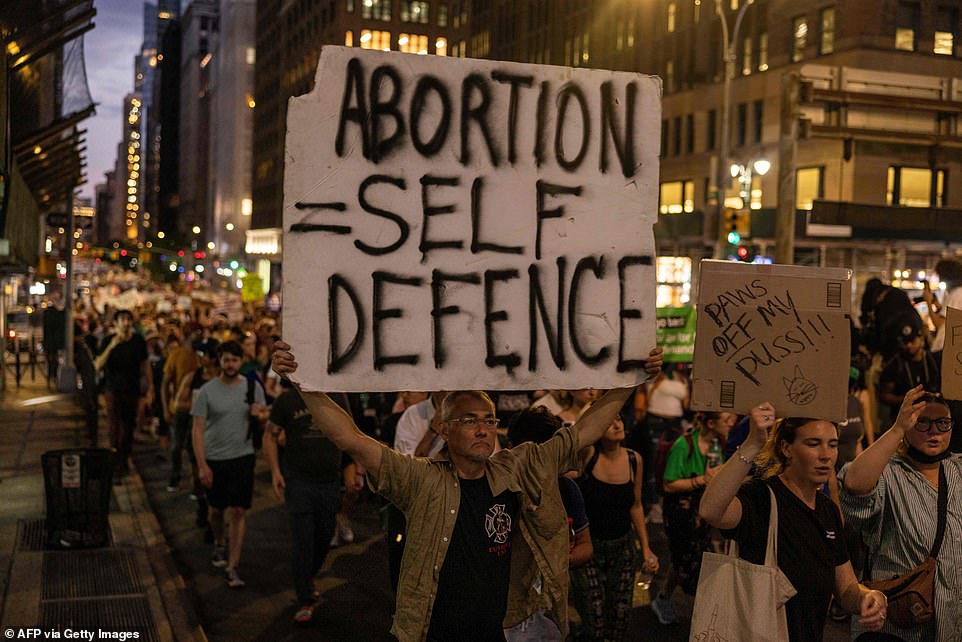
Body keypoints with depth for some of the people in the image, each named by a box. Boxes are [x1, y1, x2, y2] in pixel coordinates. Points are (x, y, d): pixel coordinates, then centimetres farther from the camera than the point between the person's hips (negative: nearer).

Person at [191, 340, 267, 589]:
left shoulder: (253, 387, -1)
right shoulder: (207, 390, -7)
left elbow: (264, 419, 9)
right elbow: (198, 430, -7)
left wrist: (259, 414, -15)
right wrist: (202, 465, -13)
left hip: (242, 457, 0)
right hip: (214, 458, 0)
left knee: (239, 511, -5)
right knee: (216, 509, 16)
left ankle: (232, 568, 1)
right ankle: (219, 545, 45)